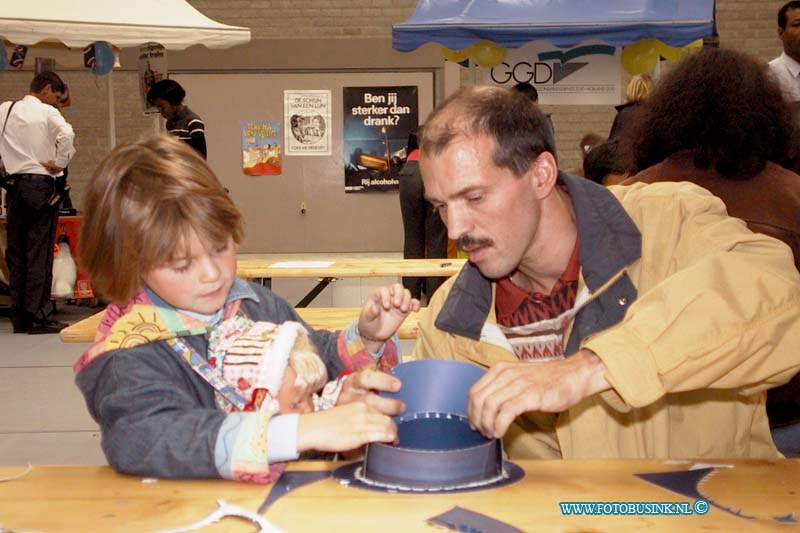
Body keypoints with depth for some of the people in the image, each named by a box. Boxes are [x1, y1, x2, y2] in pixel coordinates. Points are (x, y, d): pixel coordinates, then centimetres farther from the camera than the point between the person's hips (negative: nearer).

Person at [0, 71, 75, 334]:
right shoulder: (47, 112, -4)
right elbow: (66, 134, -22)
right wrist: (59, 164, -10)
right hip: (41, 184, -5)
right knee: (40, 252, -3)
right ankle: (39, 316, -3)